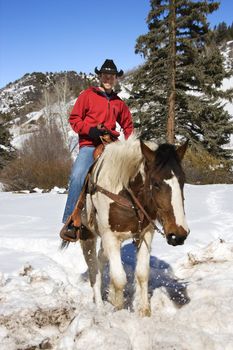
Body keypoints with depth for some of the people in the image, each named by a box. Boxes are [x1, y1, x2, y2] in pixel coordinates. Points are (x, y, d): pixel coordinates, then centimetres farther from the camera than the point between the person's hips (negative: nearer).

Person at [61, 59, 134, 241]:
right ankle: (70, 222, -21)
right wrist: (89, 130, -14)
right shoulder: (87, 95, 7)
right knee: (77, 176, -27)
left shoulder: (119, 102, 19)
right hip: (89, 145, -5)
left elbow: (128, 124, 31)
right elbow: (74, 119, 4)